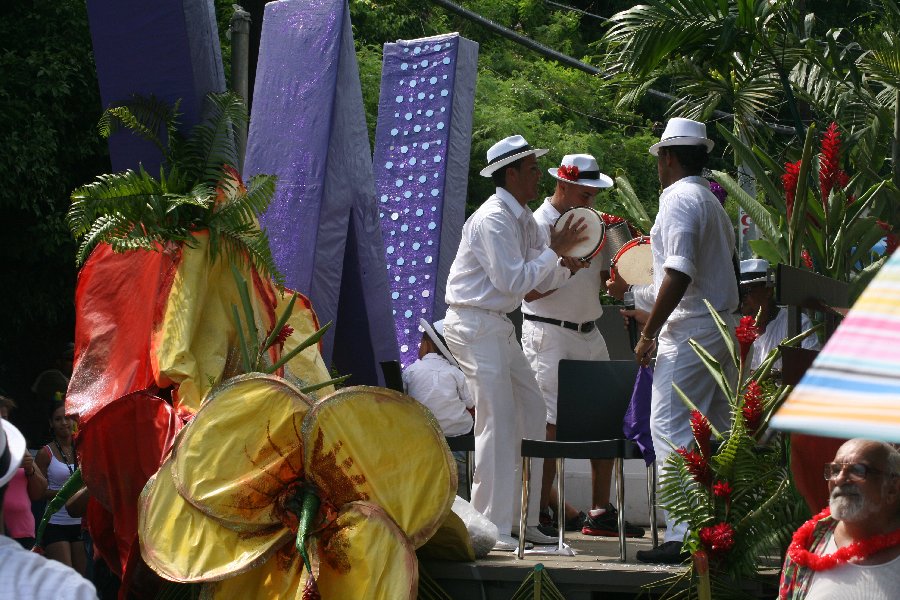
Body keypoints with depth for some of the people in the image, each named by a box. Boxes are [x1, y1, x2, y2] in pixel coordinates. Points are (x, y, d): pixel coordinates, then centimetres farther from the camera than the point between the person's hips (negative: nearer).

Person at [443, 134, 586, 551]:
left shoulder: (524, 219, 12)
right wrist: (555, 250, -15)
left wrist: (566, 265, -4)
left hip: (498, 326, 10)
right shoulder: (493, 219, -17)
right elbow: (513, 280, -22)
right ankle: (493, 529, -11)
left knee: (532, 411, 10)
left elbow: (542, 280, 15)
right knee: (498, 422, -13)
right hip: (474, 325, -10)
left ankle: (524, 520, 16)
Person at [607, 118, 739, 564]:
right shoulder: (713, 204, 19)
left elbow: (679, 275, -21)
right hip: (723, 327, 10)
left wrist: (649, 333, -17)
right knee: (715, 432, 10)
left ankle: (683, 535, -16)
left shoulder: (678, 200, -11)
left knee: (670, 428, -10)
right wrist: (633, 293, 37)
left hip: (690, 332, -10)